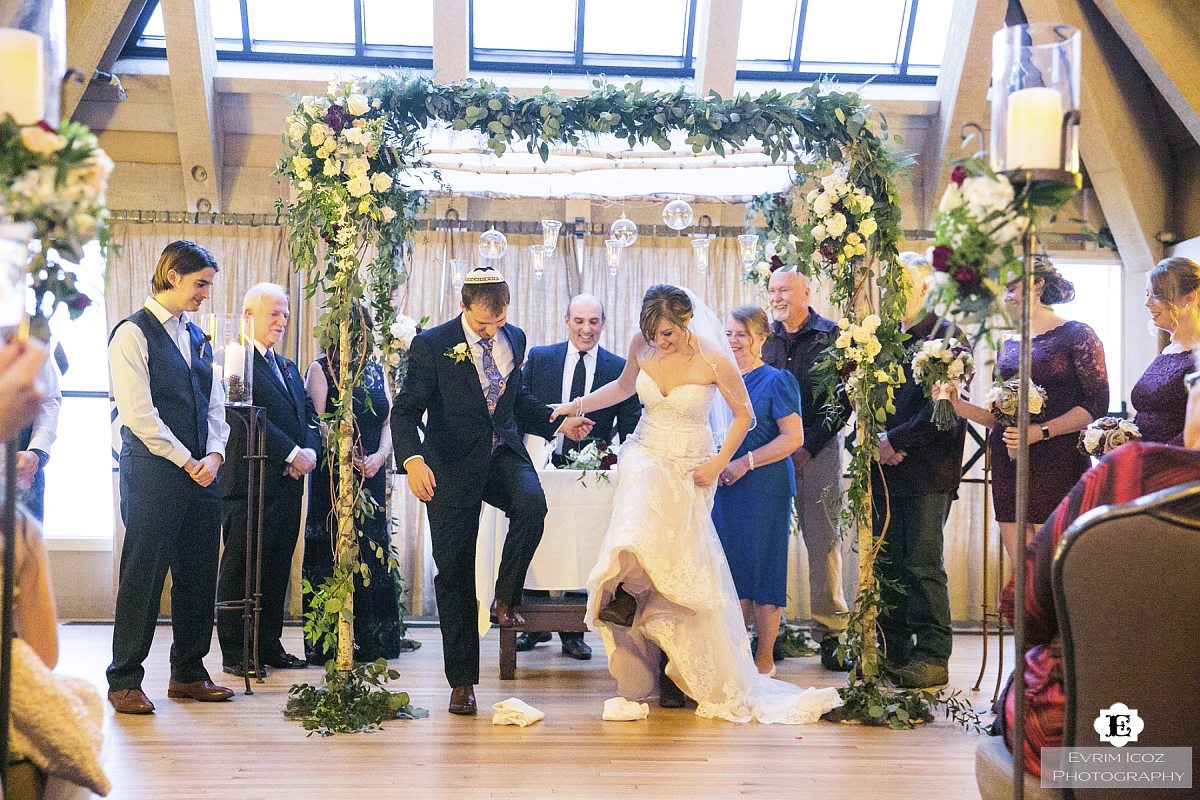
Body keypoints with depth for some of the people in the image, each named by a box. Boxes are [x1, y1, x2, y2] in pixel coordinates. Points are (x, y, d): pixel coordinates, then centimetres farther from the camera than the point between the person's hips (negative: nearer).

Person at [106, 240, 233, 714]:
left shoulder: (198, 338, 18)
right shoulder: (133, 333, -6)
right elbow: (138, 412, -13)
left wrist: (214, 455, -1)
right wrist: (186, 461, -12)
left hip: (200, 472, 7)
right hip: (153, 472, -7)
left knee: (198, 575, 9)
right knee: (144, 575, -4)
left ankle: (188, 674, 20)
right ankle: (124, 681, 4)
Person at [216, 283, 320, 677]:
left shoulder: (288, 367, 21)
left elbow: (308, 415, 15)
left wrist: (311, 451, -5)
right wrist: (293, 453, -18)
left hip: (289, 482, 8)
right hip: (251, 482, -8)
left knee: (278, 570, 13)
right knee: (241, 569, 0)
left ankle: (269, 645, 21)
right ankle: (235, 653, 6)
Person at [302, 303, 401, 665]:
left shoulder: (377, 370, 14)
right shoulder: (320, 369, 1)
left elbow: (388, 420, 9)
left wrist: (380, 456, -9)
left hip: (372, 475, 5)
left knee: (372, 551, 5)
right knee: (333, 551, -4)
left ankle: (371, 640, 10)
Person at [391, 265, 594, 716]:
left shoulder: (514, 339, 6)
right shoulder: (432, 345, -9)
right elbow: (405, 411, -11)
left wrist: (557, 425, 6)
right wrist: (412, 460, -28)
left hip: (503, 454, 3)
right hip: (452, 465, -3)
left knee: (531, 503, -31)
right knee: (454, 571, 1)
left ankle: (505, 600, -7)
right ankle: (461, 681, 14)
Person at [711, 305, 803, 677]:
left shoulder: (776, 381, -5)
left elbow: (793, 437, -11)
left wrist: (745, 463, -17)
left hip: (763, 489, -6)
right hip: (723, 488, 6)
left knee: (762, 569, 0)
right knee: (732, 568, 7)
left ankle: (765, 659, 9)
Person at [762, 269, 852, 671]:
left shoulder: (831, 336, -1)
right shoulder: (768, 340, 11)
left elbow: (844, 401, -5)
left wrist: (808, 446, -10)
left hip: (818, 452, -4)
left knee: (823, 540, -3)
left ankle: (830, 633, 4)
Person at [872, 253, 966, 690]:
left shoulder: (947, 335, -1)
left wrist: (896, 440, -12)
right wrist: (875, 441, -3)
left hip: (926, 469, -6)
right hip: (884, 468, 6)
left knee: (924, 564, -4)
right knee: (888, 564, 8)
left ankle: (932, 657, 2)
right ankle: (893, 651, 16)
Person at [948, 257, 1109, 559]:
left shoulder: (1076, 335, -1)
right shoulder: (1008, 347, 18)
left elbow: (1097, 404, -9)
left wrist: (1042, 431, -19)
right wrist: (960, 407, 3)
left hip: (1057, 467, -6)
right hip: (1007, 467, 6)